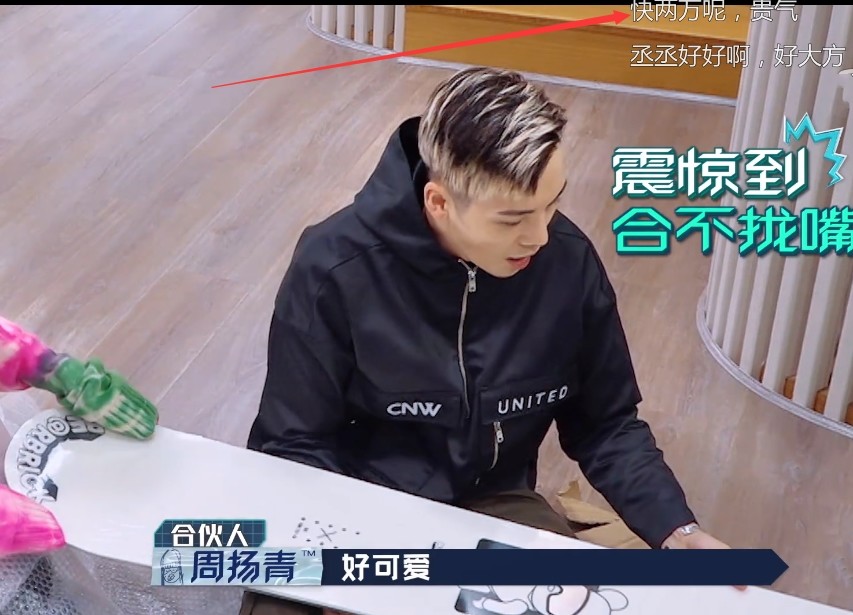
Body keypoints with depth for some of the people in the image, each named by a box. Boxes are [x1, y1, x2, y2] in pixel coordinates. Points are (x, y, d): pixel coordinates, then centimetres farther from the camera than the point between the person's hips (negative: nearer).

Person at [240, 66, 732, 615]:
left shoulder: (569, 260, -12)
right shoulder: (335, 270, -21)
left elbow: (605, 426, 1)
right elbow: (295, 443, -10)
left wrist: (676, 530, -12)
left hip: (495, 505, 3)